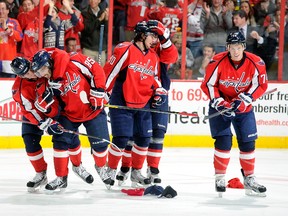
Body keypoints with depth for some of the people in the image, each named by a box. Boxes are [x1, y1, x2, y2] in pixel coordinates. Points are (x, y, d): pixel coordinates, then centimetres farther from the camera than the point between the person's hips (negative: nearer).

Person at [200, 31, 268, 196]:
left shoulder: (256, 63, -16)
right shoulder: (218, 62, -19)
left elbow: (261, 85, -9)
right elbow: (208, 85, -11)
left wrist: (244, 99, -20)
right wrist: (218, 102, -21)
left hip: (244, 108, 2)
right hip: (220, 107, -2)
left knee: (248, 143, 3)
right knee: (223, 141, -12)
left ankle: (249, 179, 17)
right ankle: (220, 177, 2)